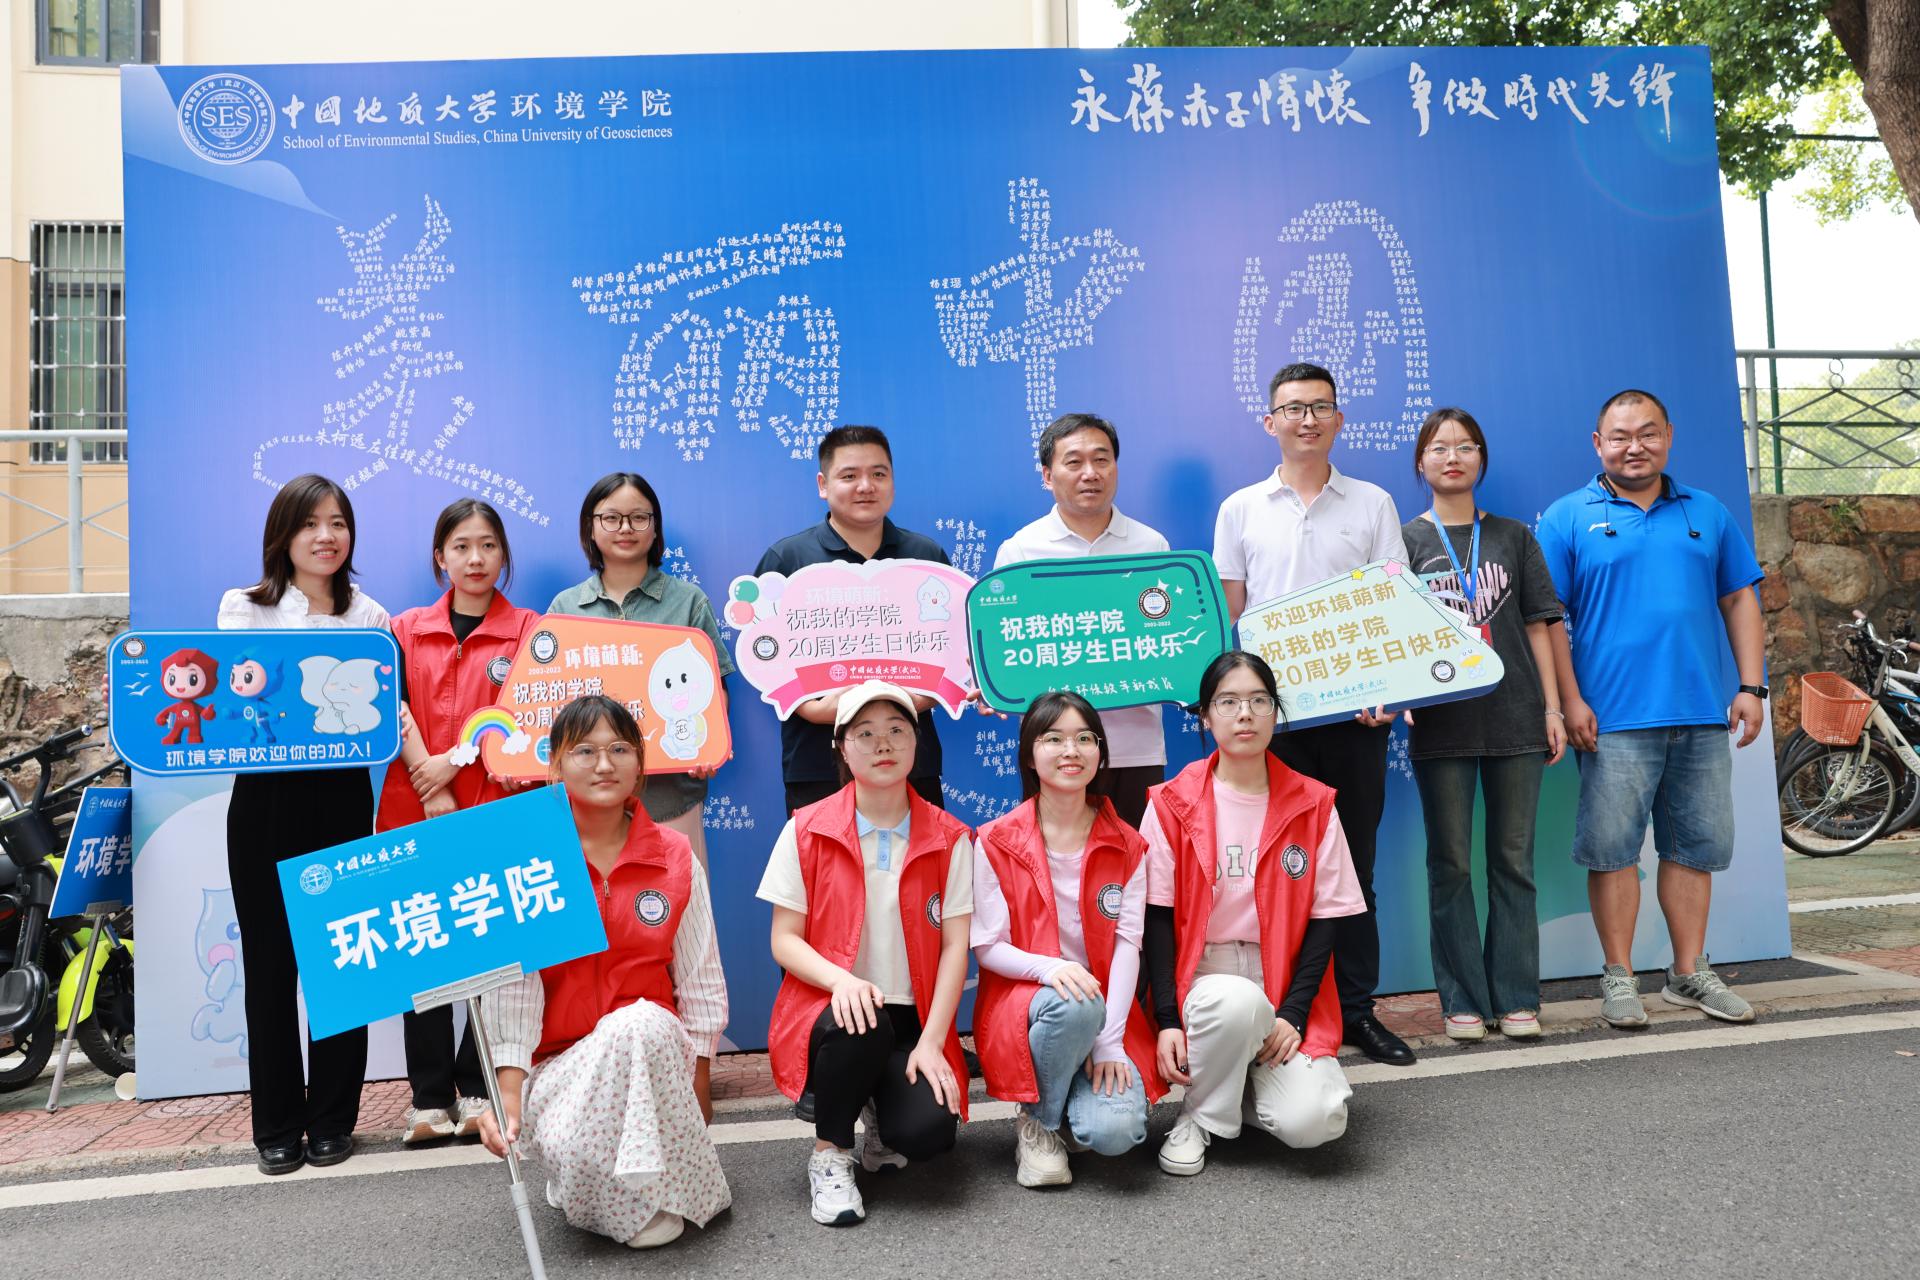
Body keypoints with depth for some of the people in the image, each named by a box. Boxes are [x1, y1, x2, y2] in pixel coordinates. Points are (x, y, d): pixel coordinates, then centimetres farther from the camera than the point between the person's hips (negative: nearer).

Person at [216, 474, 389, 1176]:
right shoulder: (244, 608, 7)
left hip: (342, 798, 1)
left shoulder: (370, 616, 9)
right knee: (271, 961, 5)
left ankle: (333, 1119, 17)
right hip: (266, 798, 0)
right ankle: (277, 1124, 17)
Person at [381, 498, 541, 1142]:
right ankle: (430, 1097, 13)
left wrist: (455, 760, -12)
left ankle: (476, 1089, 14)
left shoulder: (528, 631, 5)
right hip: (416, 810, 2)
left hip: (496, 812, -1)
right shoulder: (406, 630, 11)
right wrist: (429, 782, -12)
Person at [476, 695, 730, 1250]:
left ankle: (660, 1192, -13)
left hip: (651, 1048, 1)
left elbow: (700, 976, 4)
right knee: (572, 1150, -32)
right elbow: (511, 980, -10)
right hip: (559, 1062, -1)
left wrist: (698, 1081, 0)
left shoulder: (675, 856, 0)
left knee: (638, 1023, -34)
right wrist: (508, 1094, -18)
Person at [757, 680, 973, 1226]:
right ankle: (830, 1155, -7)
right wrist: (841, 979, -23)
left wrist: (932, 1041, -13)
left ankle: (882, 1103, 15)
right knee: (858, 1024, -36)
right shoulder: (806, 831, -2)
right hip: (826, 1012, -1)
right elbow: (784, 940, -3)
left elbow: (954, 946, -3)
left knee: (928, 1131, -25)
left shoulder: (949, 838, 0)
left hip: (911, 1019, 1)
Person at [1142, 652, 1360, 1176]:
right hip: (1203, 979, -1)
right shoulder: (1173, 804, -3)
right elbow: (1158, 918, -3)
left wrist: (1294, 1012, -10)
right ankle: (1200, 1115, -7)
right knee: (1239, 1001, -36)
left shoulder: (1313, 805, 2)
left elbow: (1326, 917, 1)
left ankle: (1255, 1082, 14)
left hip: (1286, 986, 1)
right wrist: (1168, 1019, -12)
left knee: (1311, 1122, -22)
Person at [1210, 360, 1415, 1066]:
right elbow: (1228, 613, 8)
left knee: (1354, 861, 6)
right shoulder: (1241, 509, 9)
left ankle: (1356, 1007, 16)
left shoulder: (1372, 504, 9)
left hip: (1354, 709, 1)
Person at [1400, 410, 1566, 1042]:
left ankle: (1516, 997, 14)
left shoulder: (1514, 536, 12)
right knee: (1451, 864, 2)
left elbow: (1537, 626, 10)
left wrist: (1552, 707, 4)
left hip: (1515, 718, 2)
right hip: (1442, 722, -1)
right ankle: (1463, 999, 10)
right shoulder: (1407, 540, 6)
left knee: (1513, 861, 6)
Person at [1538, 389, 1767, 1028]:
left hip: (1703, 715, 4)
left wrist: (1752, 687, 5)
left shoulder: (1708, 513, 15)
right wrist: (1570, 701, -10)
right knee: (1611, 849, -2)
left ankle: (1689, 972, 23)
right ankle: (1618, 977, 11)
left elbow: (1739, 601, 15)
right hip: (1613, 718, -4)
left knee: (1695, 846, 10)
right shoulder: (1567, 518, 2)